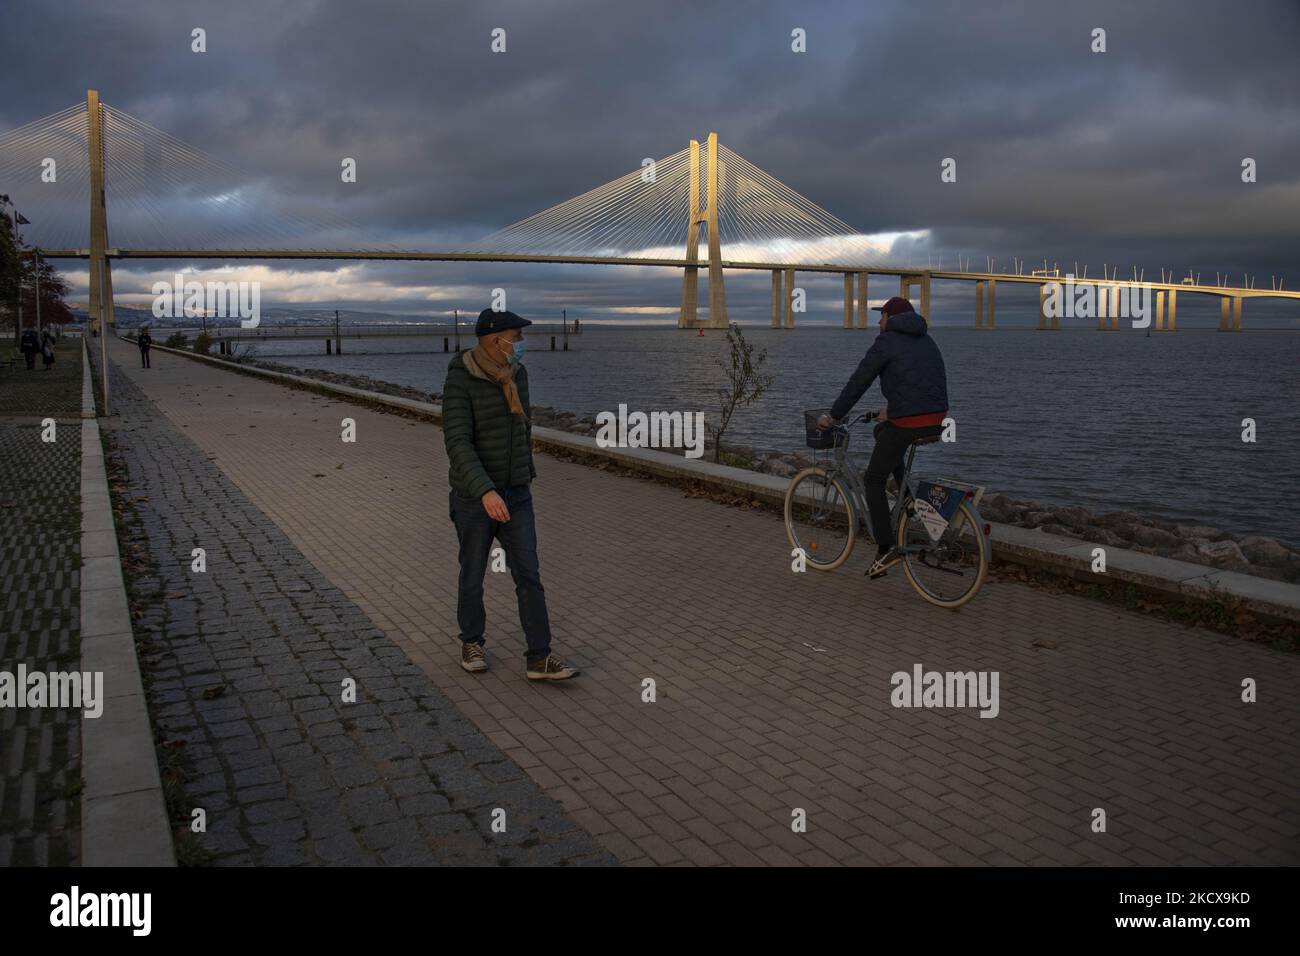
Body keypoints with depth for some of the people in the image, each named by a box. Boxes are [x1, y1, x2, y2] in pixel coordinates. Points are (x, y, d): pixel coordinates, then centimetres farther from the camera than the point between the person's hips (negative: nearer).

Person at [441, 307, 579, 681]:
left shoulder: (515, 373, 2)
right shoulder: (459, 382, -17)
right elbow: (457, 443, -24)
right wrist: (485, 492, -35)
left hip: (515, 494, 5)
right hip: (475, 495, -4)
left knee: (528, 575, -1)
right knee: (473, 574, 11)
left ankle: (539, 660, 3)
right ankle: (472, 641, 34)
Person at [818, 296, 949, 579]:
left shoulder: (887, 341, -3)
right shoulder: (926, 341, 20)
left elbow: (858, 382, -4)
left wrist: (833, 416, 4)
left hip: (908, 423, -8)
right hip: (937, 420, 8)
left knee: (874, 481, 6)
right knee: (882, 431, 34)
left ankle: (886, 550, 0)